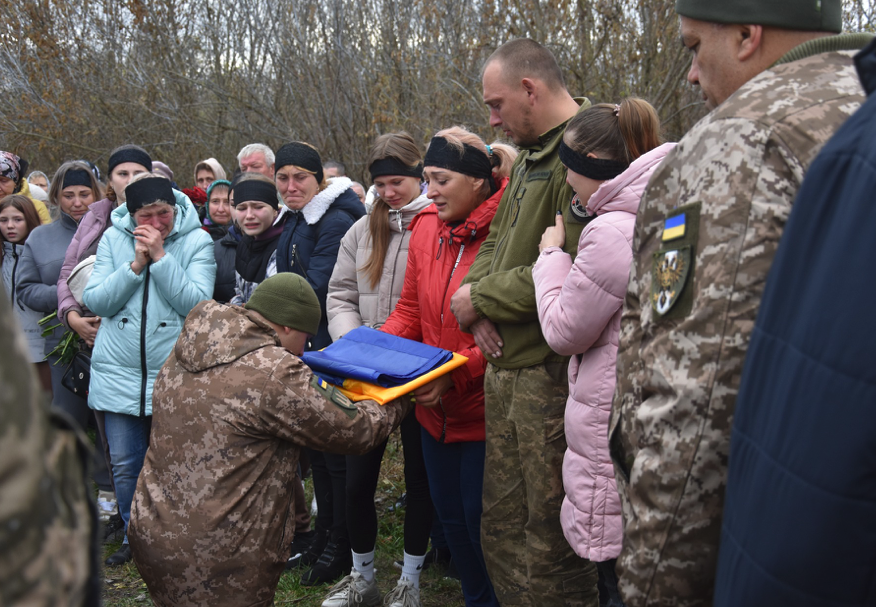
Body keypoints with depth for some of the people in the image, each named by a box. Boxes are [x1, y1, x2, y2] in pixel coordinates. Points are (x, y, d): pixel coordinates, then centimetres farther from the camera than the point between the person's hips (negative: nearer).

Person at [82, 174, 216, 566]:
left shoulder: (197, 242, -4)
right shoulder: (113, 239, 3)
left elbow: (196, 303, -15)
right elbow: (95, 301, -2)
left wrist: (160, 257, -18)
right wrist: (136, 264, -13)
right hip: (118, 374, 3)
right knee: (124, 465, 11)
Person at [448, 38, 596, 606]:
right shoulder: (529, 159, 17)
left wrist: (482, 298, -12)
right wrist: (478, 309, 0)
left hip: (551, 374, -9)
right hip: (506, 366, 9)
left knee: (550, 538, 2)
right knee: (502, 526, 18)